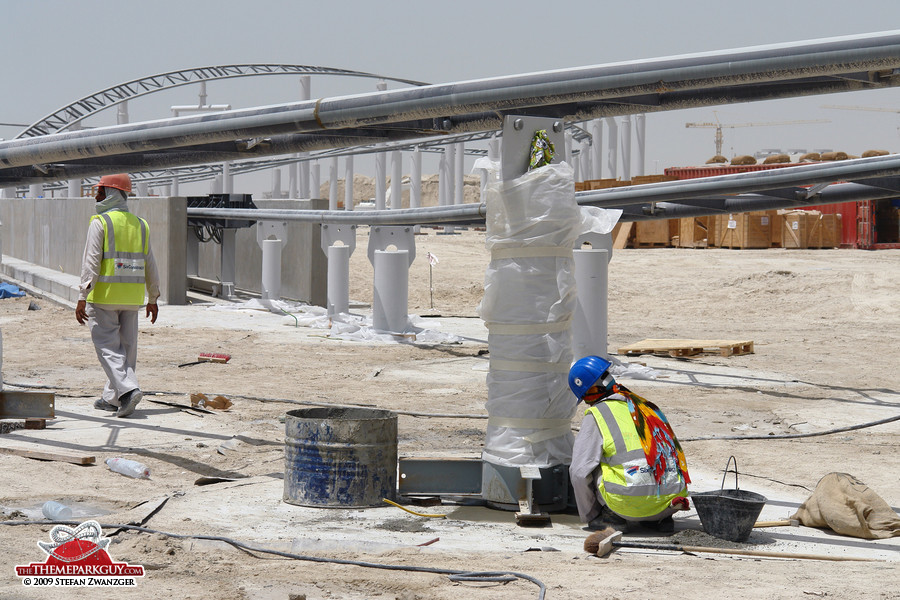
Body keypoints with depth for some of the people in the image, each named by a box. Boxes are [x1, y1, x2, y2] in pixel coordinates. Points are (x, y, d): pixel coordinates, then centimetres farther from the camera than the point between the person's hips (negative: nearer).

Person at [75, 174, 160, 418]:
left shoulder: (100, 223, -8)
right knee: (126, 346, 11)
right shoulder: (140, 224, 10)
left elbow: (91, 262, -14)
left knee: (107, 346, -4)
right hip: (132, 297, 6)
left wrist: (82, 298, -15)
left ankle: (128, 389, -21)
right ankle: (112, 397, 18)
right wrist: (153, 299, 21)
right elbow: (150, 265, 13)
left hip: (104, 295, -6)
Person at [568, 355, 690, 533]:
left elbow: (580, 472, -3)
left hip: (633, 503, -5)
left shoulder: (596, 416, 1)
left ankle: (615, 517, 6)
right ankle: (660, 518, 15)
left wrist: (589, 516, 13)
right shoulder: (647, 406, 18)